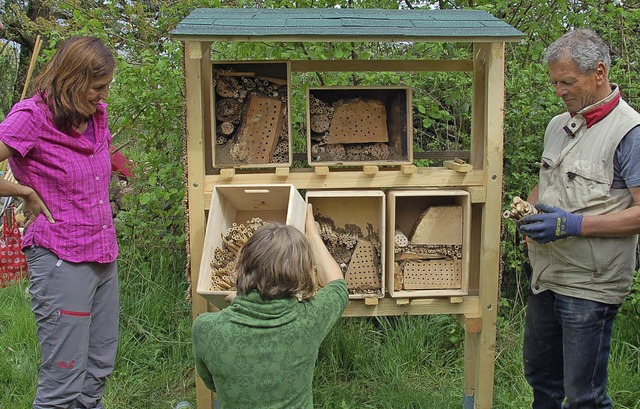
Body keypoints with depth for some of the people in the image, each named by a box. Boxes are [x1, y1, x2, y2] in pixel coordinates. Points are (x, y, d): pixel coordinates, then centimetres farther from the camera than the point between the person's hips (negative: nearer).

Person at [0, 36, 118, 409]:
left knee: (100, 367, 16)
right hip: (61, 258, -7)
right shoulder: (33, 117, -13)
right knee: (64, 378, -1)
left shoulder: (97, 113, 8)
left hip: (104, 253, 7)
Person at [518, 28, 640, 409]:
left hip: (591, 285, -7)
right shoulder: (558, 125, 11)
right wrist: (528, 209, 2)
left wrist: (574, 225, -23)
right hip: (546, 276, 8)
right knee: (540, 375, 21)